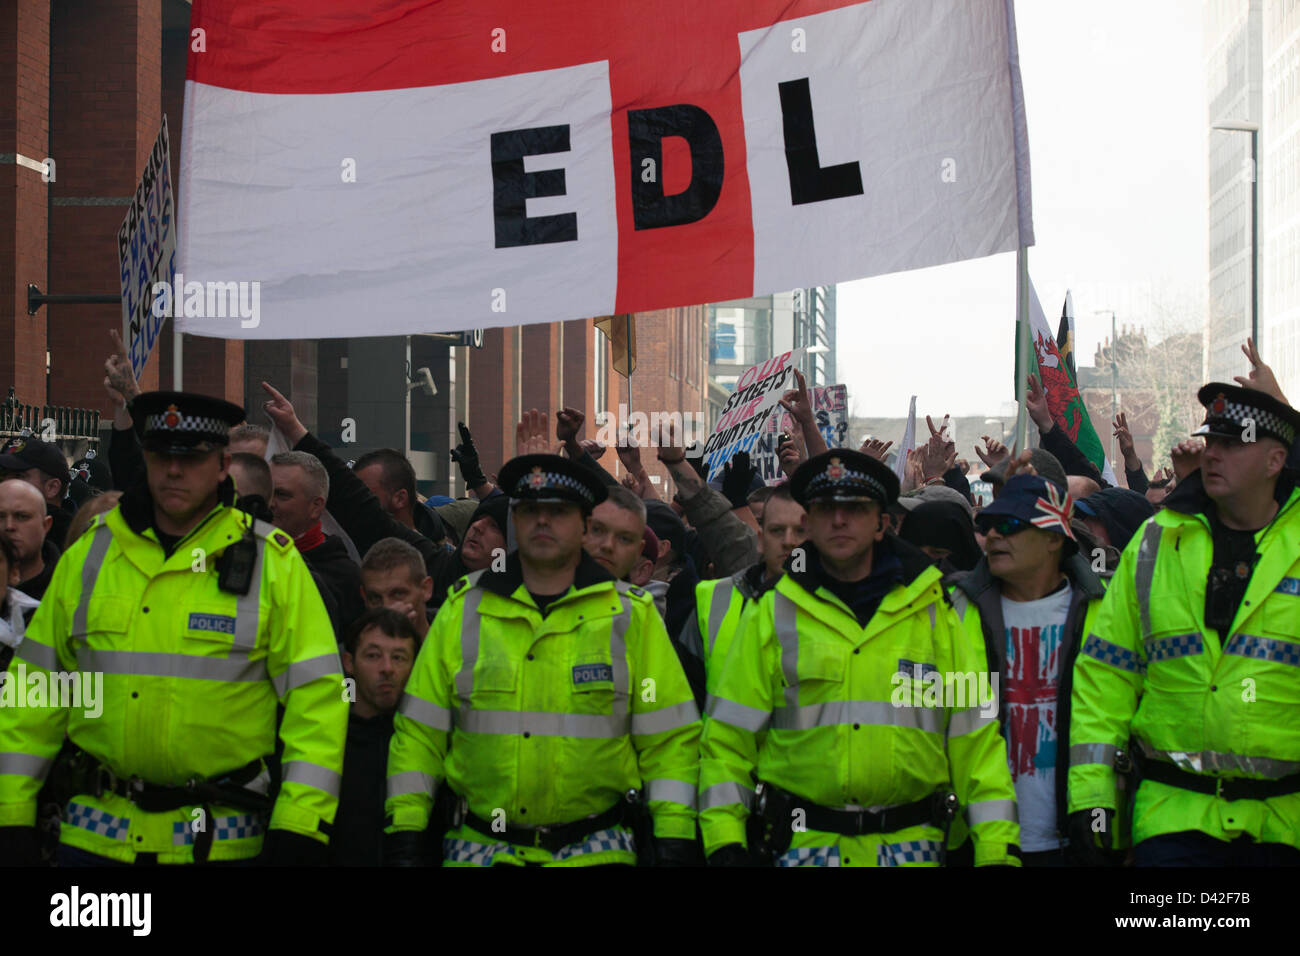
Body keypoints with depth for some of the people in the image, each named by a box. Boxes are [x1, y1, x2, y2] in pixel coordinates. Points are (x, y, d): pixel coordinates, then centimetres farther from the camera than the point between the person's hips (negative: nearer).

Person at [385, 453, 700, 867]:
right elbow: (420, 732, 8)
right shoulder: (463, 610, 8)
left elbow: (668, 737, 4)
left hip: (595, 847, -1)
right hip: (480, 847, 1)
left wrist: (673, 844, -4)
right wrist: (405, 832, 0)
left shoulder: (631, 615, 5)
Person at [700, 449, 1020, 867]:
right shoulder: (772, 614, 6)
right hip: (801, 845, 0)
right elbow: (729, 735, 5)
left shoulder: (933, 613, 8)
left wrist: (997, 848, -3)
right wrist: (724, 842, -5)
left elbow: (975, 735, 5)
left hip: (910, 845, 1)